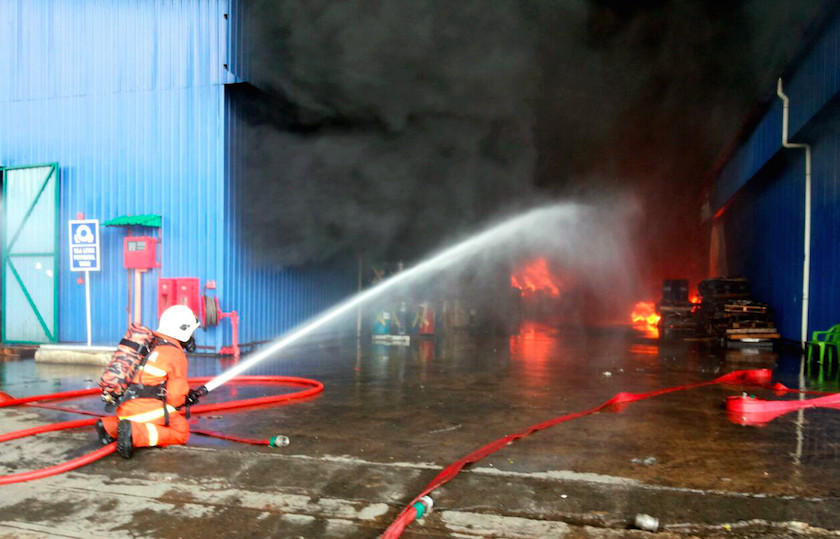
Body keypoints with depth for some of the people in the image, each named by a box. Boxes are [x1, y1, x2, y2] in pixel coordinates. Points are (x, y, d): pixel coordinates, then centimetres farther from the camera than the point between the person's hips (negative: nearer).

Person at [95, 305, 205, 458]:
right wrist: (186, 399, 15)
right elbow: (175, 397, -8)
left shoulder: (151, 343, 18)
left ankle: (110, 426, 10)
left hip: (124, 406, 8)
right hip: (146, 408, -8)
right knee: (181, 431, -1)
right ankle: (136, 433, -20)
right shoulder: (176, 354, -8)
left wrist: (187, 393, 20)